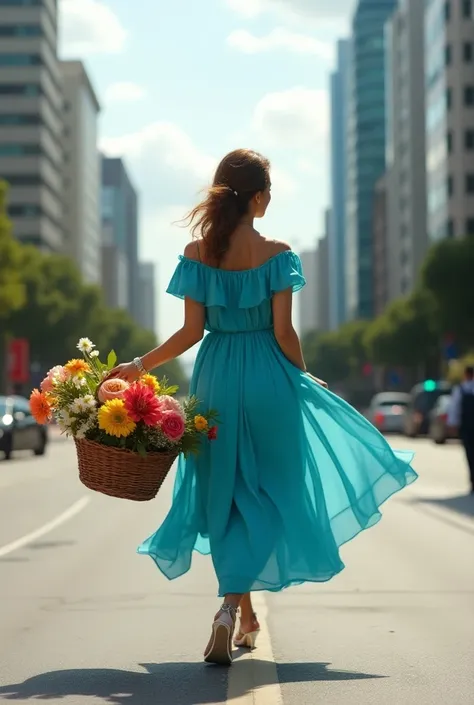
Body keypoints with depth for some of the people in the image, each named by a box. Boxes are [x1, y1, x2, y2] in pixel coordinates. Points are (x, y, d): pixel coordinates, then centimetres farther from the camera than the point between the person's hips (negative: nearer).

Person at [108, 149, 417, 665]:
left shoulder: (197, 253, -3)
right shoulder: (276, 254, -8)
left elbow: (192, 331, -5)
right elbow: (283, 332, -9)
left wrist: (139, 365, 5)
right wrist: (304, 378, 7)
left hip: (215, 380, 2)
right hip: (267, 378, -2)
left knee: (225, 493, 14)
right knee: (263, 494, 7)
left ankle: (245, 616, 22)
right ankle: (230, 605, -12)